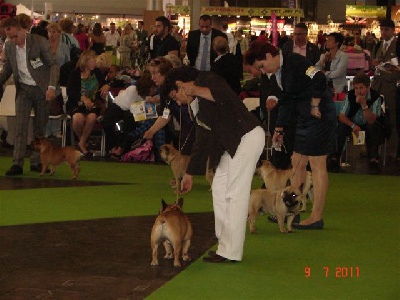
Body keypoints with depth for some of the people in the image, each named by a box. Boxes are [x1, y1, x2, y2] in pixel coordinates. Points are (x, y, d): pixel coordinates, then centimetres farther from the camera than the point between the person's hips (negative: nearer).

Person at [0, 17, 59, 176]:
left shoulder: (40, 42, -14)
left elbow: (54, 65, -11)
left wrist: (51, 87, -21)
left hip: (42, 89, -2)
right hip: (23, 89, 2)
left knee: (40, 127, 5)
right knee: (20, 125, -9)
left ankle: (36, 162, 13)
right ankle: (17, 163, -12)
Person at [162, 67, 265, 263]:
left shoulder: (207, 81, -9)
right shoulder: (196, 105, 18)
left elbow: (225, 96, -31)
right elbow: (201, 143, 22)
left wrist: (196, 90, -30)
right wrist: (189, 175, 24)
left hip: (247, 137, -10)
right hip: (232, 144, 10)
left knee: (236, 193, -8)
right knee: (219, 190, 13)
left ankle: (231, 251, -4)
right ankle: (225, 244, 20)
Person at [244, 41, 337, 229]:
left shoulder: (295, 62, -15)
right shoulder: (280, 72, 13)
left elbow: (319, 79, -26)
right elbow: (287, 101, 20)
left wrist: (315, 106, -19)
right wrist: (279, 129, 21)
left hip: (320, 115, -10)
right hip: (304, 118, 10)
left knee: (317, 165, -5)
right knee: (297, 163, 13)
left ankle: (317, 217, -1)